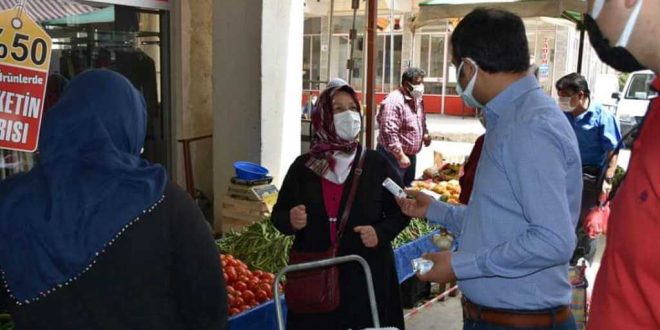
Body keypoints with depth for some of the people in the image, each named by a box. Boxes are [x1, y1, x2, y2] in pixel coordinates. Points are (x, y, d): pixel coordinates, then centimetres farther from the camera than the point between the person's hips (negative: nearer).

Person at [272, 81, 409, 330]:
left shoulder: (376, 164, -1)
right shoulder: (303, 166, 2)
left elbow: (401, 211, 5)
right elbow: (278, 215, 8)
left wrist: (381, 233, -13)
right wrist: (290, 221, -14)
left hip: (367, 275, -1)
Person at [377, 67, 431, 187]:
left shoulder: (417, 100, 8)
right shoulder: (394, 101, -22)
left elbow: (421, 121, 24)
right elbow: (389, 132, -28)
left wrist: (425, 133, 3)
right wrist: (400, 156, -27)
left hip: (411, 155, 9)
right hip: (393, 156, -9)